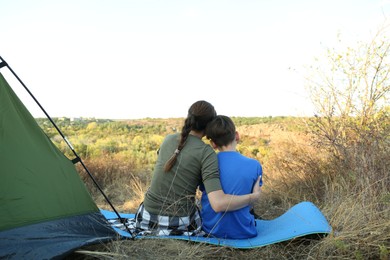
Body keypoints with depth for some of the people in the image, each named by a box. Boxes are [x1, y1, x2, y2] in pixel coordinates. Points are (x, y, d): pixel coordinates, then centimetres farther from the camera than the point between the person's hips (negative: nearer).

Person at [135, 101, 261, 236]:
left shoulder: (168, 139, 1)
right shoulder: (207, 152, -15)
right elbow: (218, 204, -24)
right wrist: (254, 196, -9)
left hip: (147, 219, 3)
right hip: (179, 225, -3)